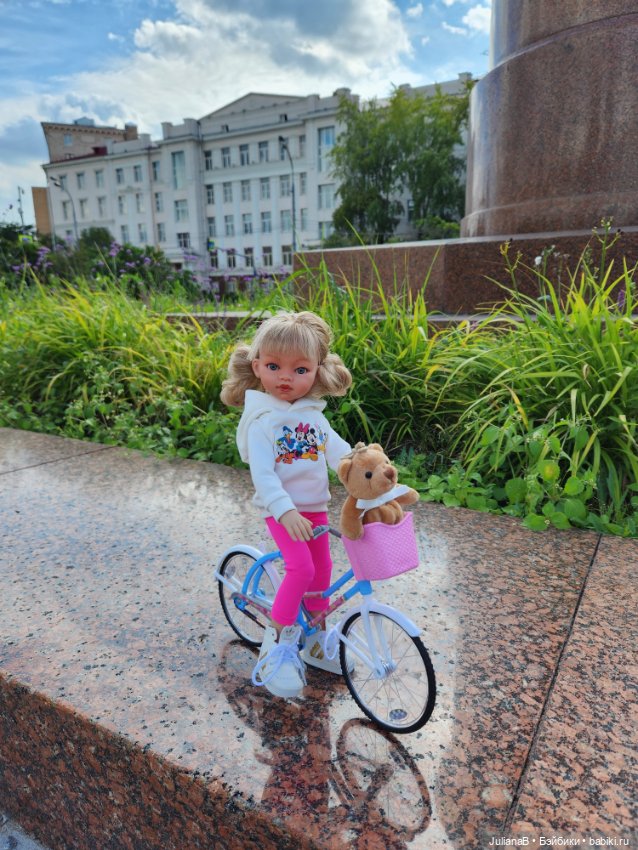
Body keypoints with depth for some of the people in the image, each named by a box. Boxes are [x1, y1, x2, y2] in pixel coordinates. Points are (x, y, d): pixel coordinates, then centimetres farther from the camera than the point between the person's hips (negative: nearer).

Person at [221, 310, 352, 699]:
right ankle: (276, 646, -3)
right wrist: (286, 510, -36)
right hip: (282, 509, -7)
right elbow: (262, 473, -24)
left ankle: (315, 641, 33)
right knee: (301, 568, -21)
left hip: (315, 505, 7)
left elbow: (337, 449, 1)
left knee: (322, 569, 14)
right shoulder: (262, 419, -16)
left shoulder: (314, 415, 5)